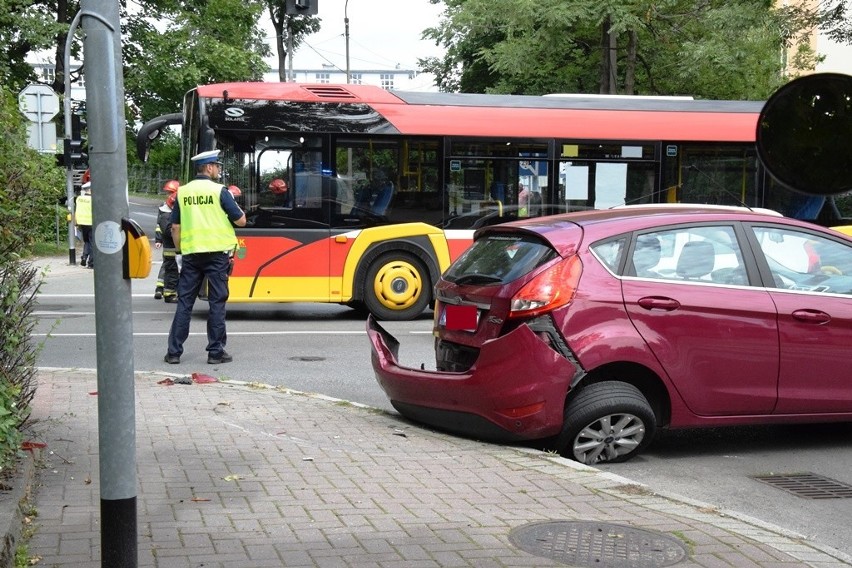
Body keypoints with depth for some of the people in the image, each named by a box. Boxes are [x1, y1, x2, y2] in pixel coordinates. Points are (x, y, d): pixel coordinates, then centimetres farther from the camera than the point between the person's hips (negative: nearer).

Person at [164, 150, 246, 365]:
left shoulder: (183, 192, 7)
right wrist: (237, 208, 14)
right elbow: (241, 221, -4)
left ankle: (174, 351, 9)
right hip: (216, 252, -4)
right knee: (217, 302, 3)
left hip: (191, 253, 4)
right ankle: (216, 351, 5)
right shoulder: (219, 191, -6)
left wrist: (181, 250, 19)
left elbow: (175, 227, 9)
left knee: (184, 302, 8)